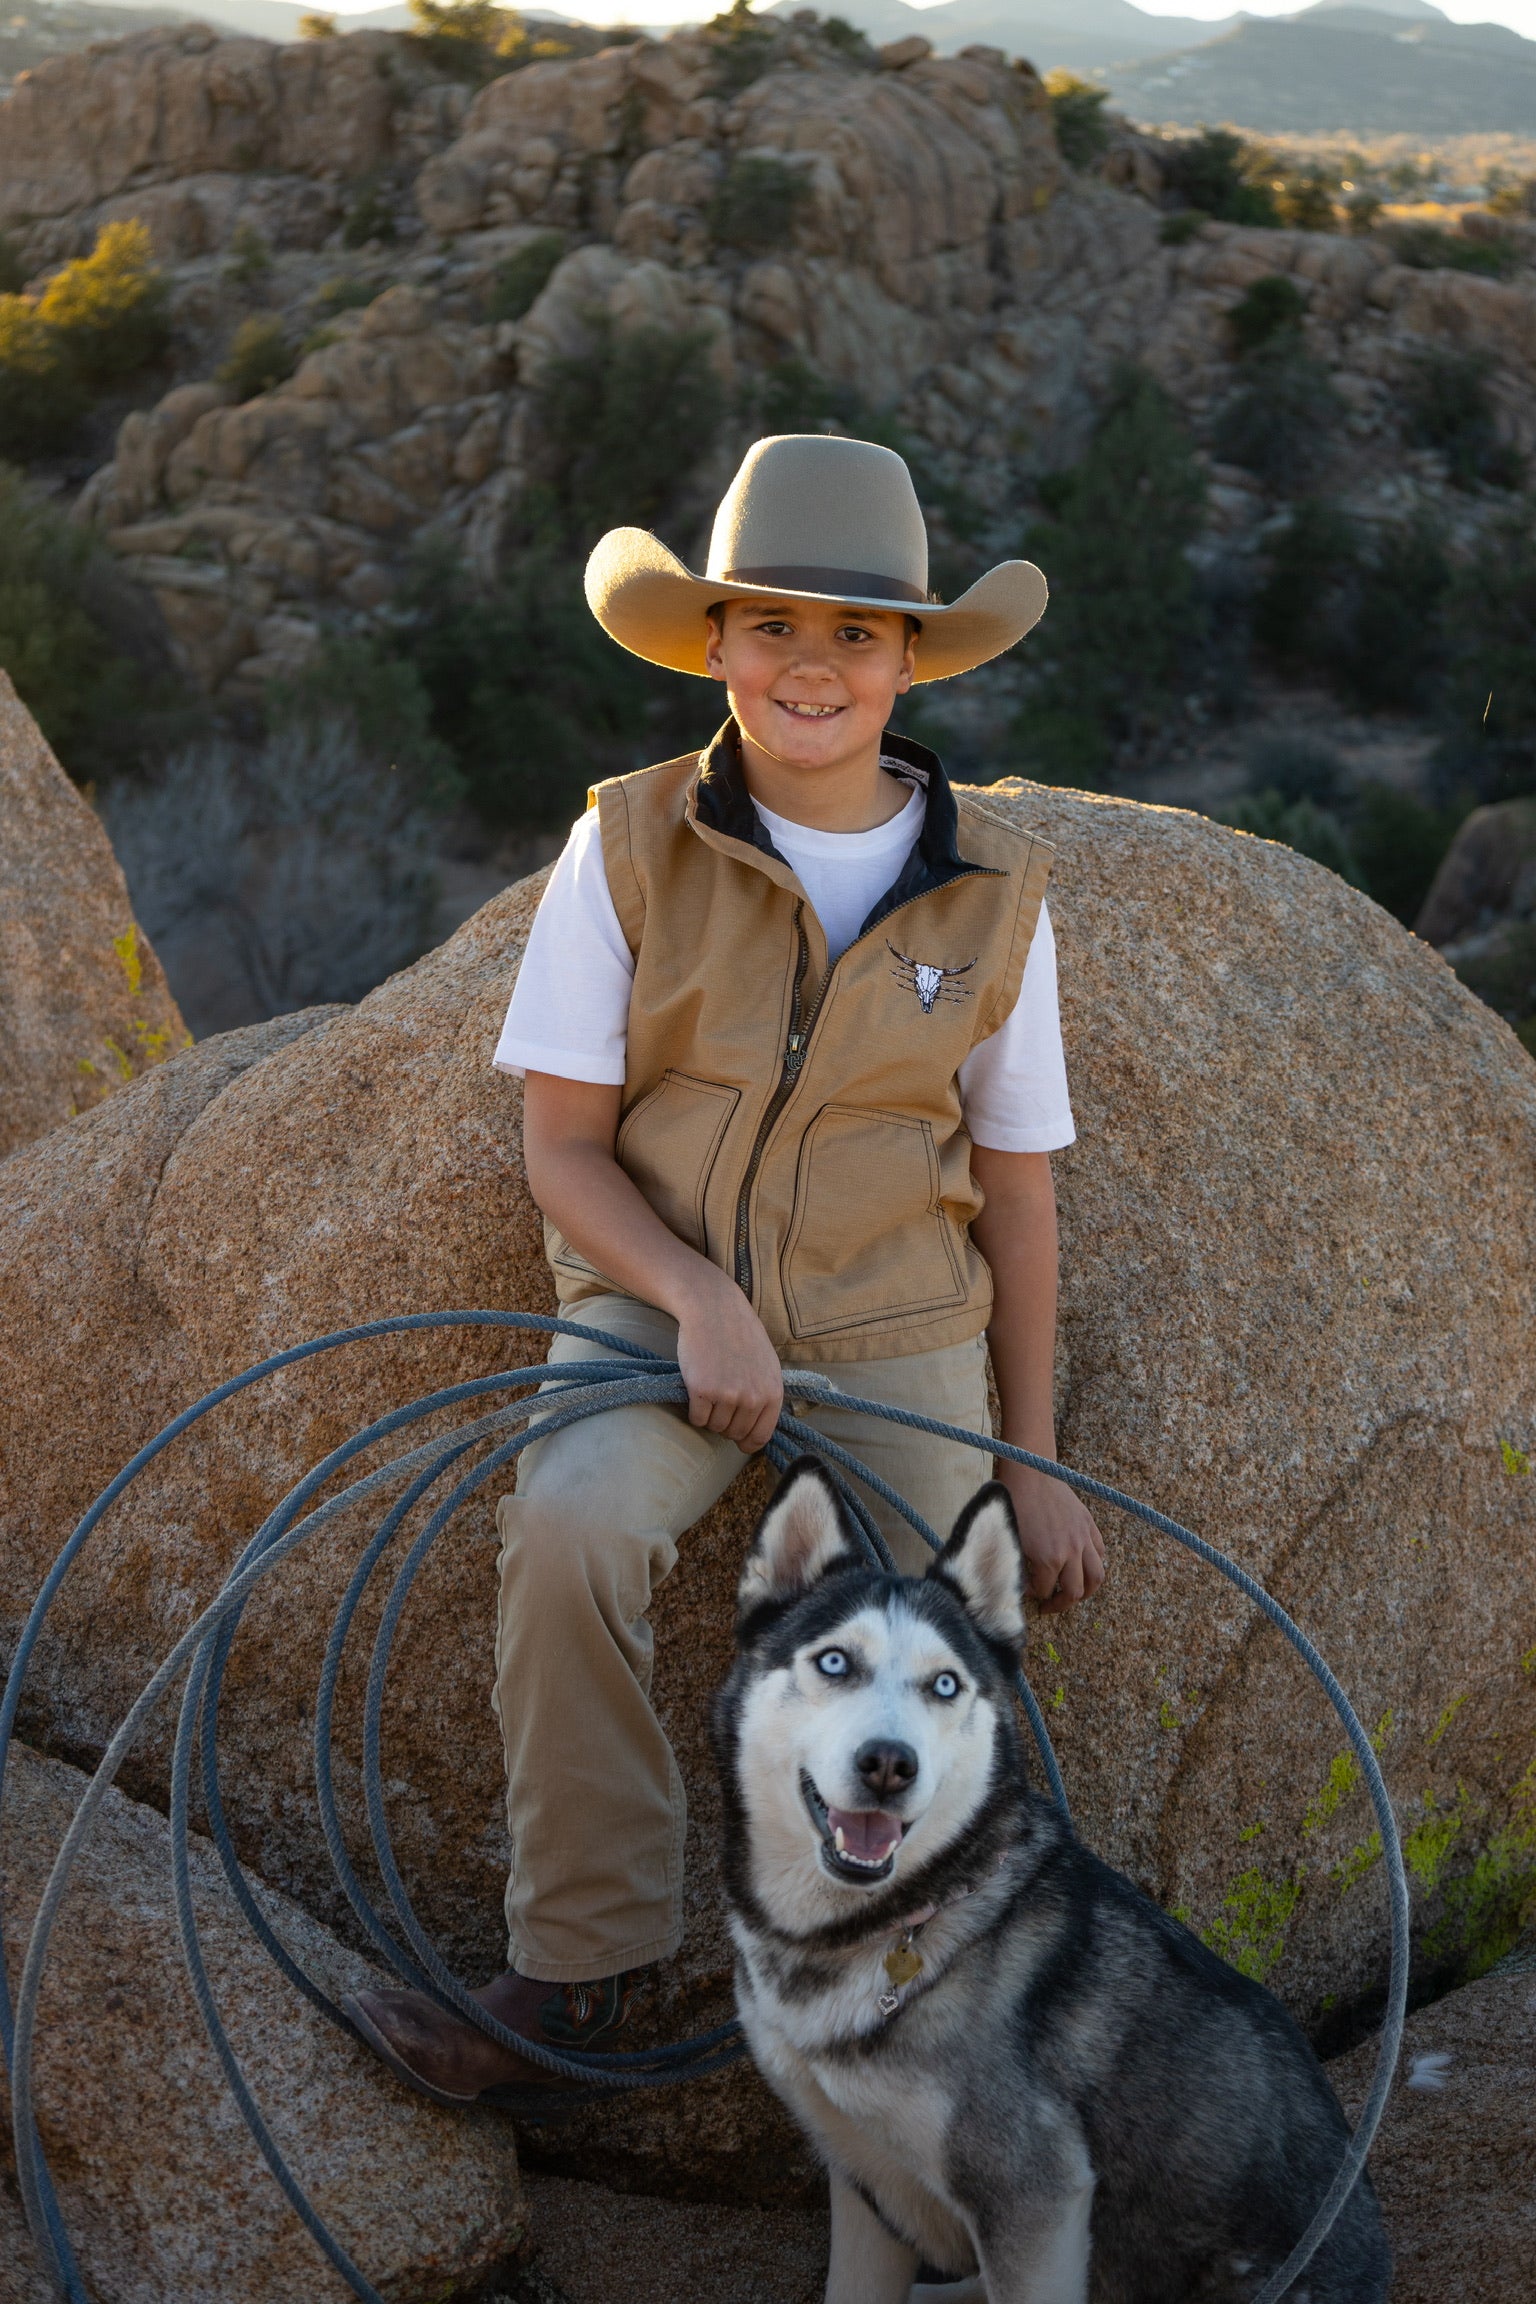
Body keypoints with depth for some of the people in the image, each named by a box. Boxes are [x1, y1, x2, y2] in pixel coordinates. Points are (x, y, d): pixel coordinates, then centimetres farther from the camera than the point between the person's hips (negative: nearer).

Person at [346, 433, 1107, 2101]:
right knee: (567, 1531, -31)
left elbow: (1013, 1187, 6)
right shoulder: (629, 849, -6)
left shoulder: (990, 891, -1)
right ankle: (581, 1963, -16)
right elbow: (561, 1145, -4)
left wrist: (1032, 1461, 8)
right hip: (656, 1301, -1)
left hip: (898, 1336, 2)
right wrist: (702, 1301, -21)